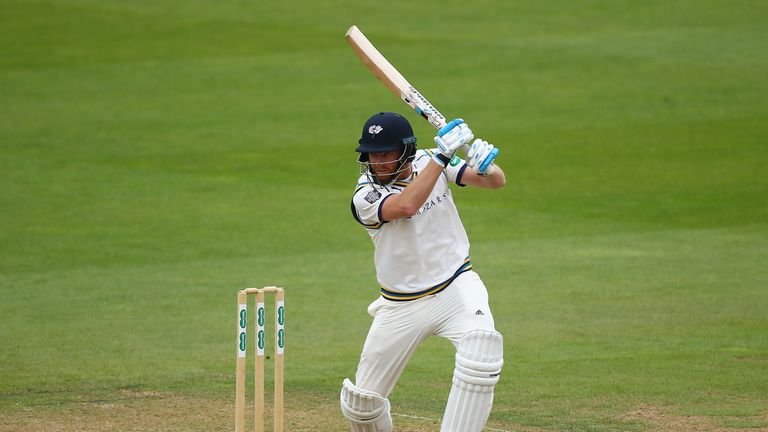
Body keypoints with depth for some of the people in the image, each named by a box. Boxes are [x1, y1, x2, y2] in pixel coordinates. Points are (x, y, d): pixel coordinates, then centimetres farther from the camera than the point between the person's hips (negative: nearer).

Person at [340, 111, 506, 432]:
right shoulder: (365, 197, -15)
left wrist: (487, 167, -31)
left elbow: (497, 182, -7)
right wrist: (443, 155, -36)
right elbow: (406, 205, -35)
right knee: (361, 402, 3)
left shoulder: (429, 162, -5)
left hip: (456, 288, 0)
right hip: (401, 306, 0)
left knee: (482, 353, -31)